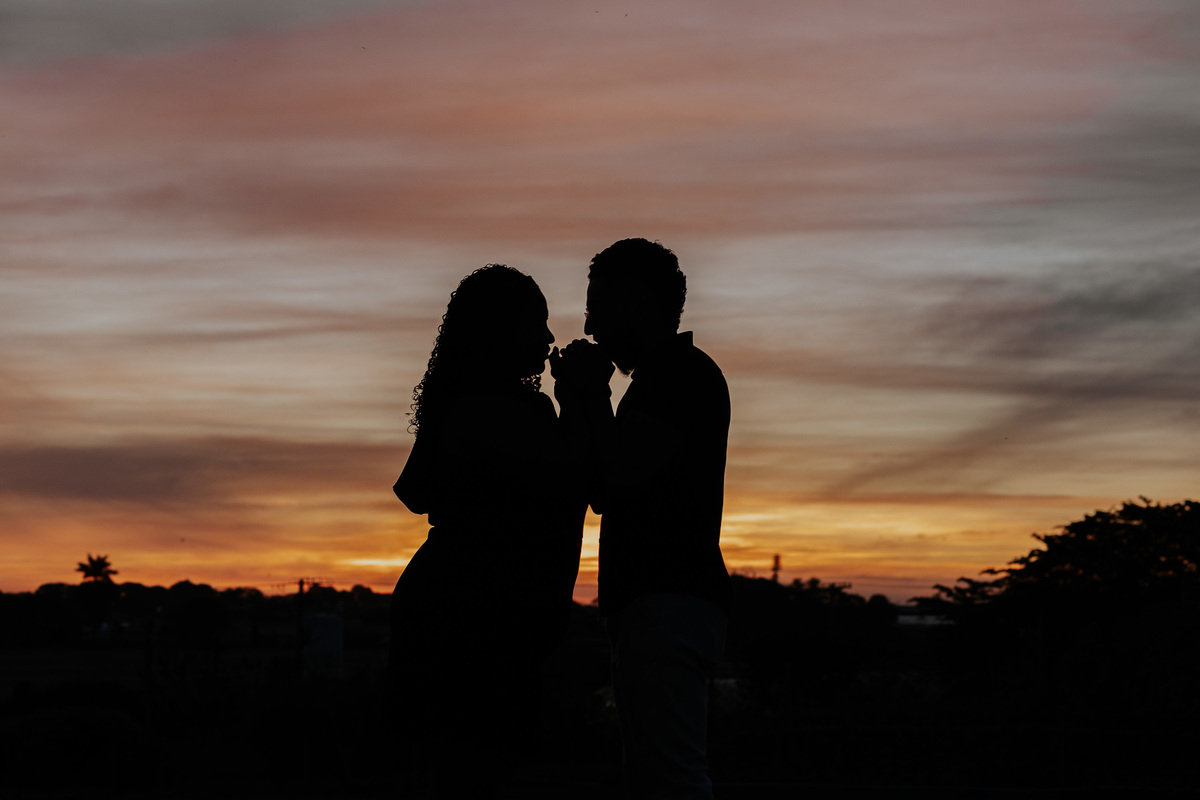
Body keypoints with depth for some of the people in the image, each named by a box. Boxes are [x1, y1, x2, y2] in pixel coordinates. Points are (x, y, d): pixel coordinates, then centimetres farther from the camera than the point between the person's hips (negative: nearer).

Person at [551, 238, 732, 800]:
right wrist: (576, 404, 19)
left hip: (666, 600, -11)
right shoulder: (666, 377, 26)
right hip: (656, 601, 11)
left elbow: (620, 479, -15)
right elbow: (604, 493, 26)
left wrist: (592, 395, -1)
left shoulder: (684, 372, -6)